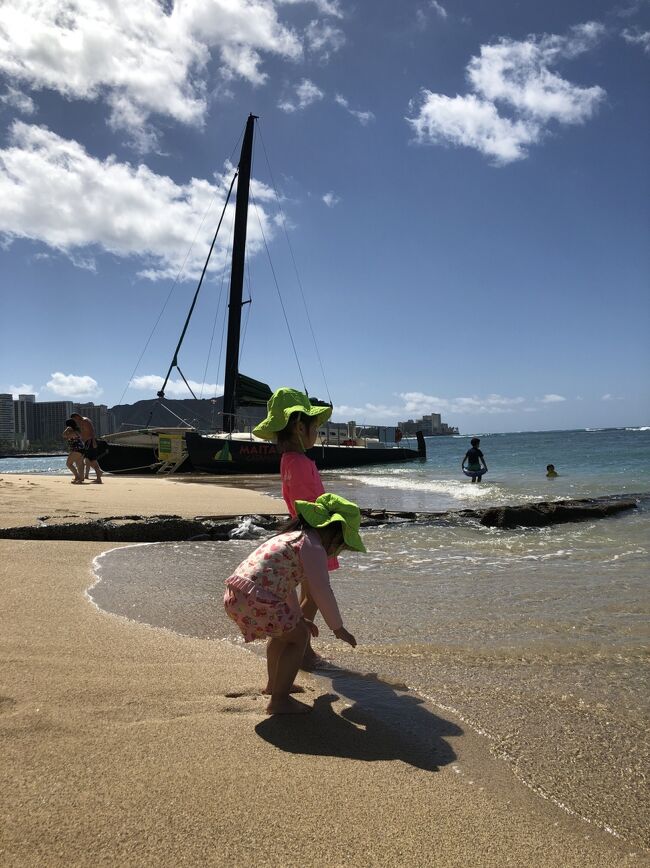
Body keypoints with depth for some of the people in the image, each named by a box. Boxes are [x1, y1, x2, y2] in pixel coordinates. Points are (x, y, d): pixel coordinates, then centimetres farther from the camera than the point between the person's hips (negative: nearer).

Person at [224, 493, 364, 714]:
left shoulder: (291, 537, 25)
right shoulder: (313, 547, -5)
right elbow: (322, 592, -6)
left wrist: (300, 617, 43)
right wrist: (338, 628, 7)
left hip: (233, 596, 10)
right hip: (256, 601, -10)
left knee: (286, 628, 30)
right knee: (299, 636, 6)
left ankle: (275, 683, 46)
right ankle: (279, 700, 9)